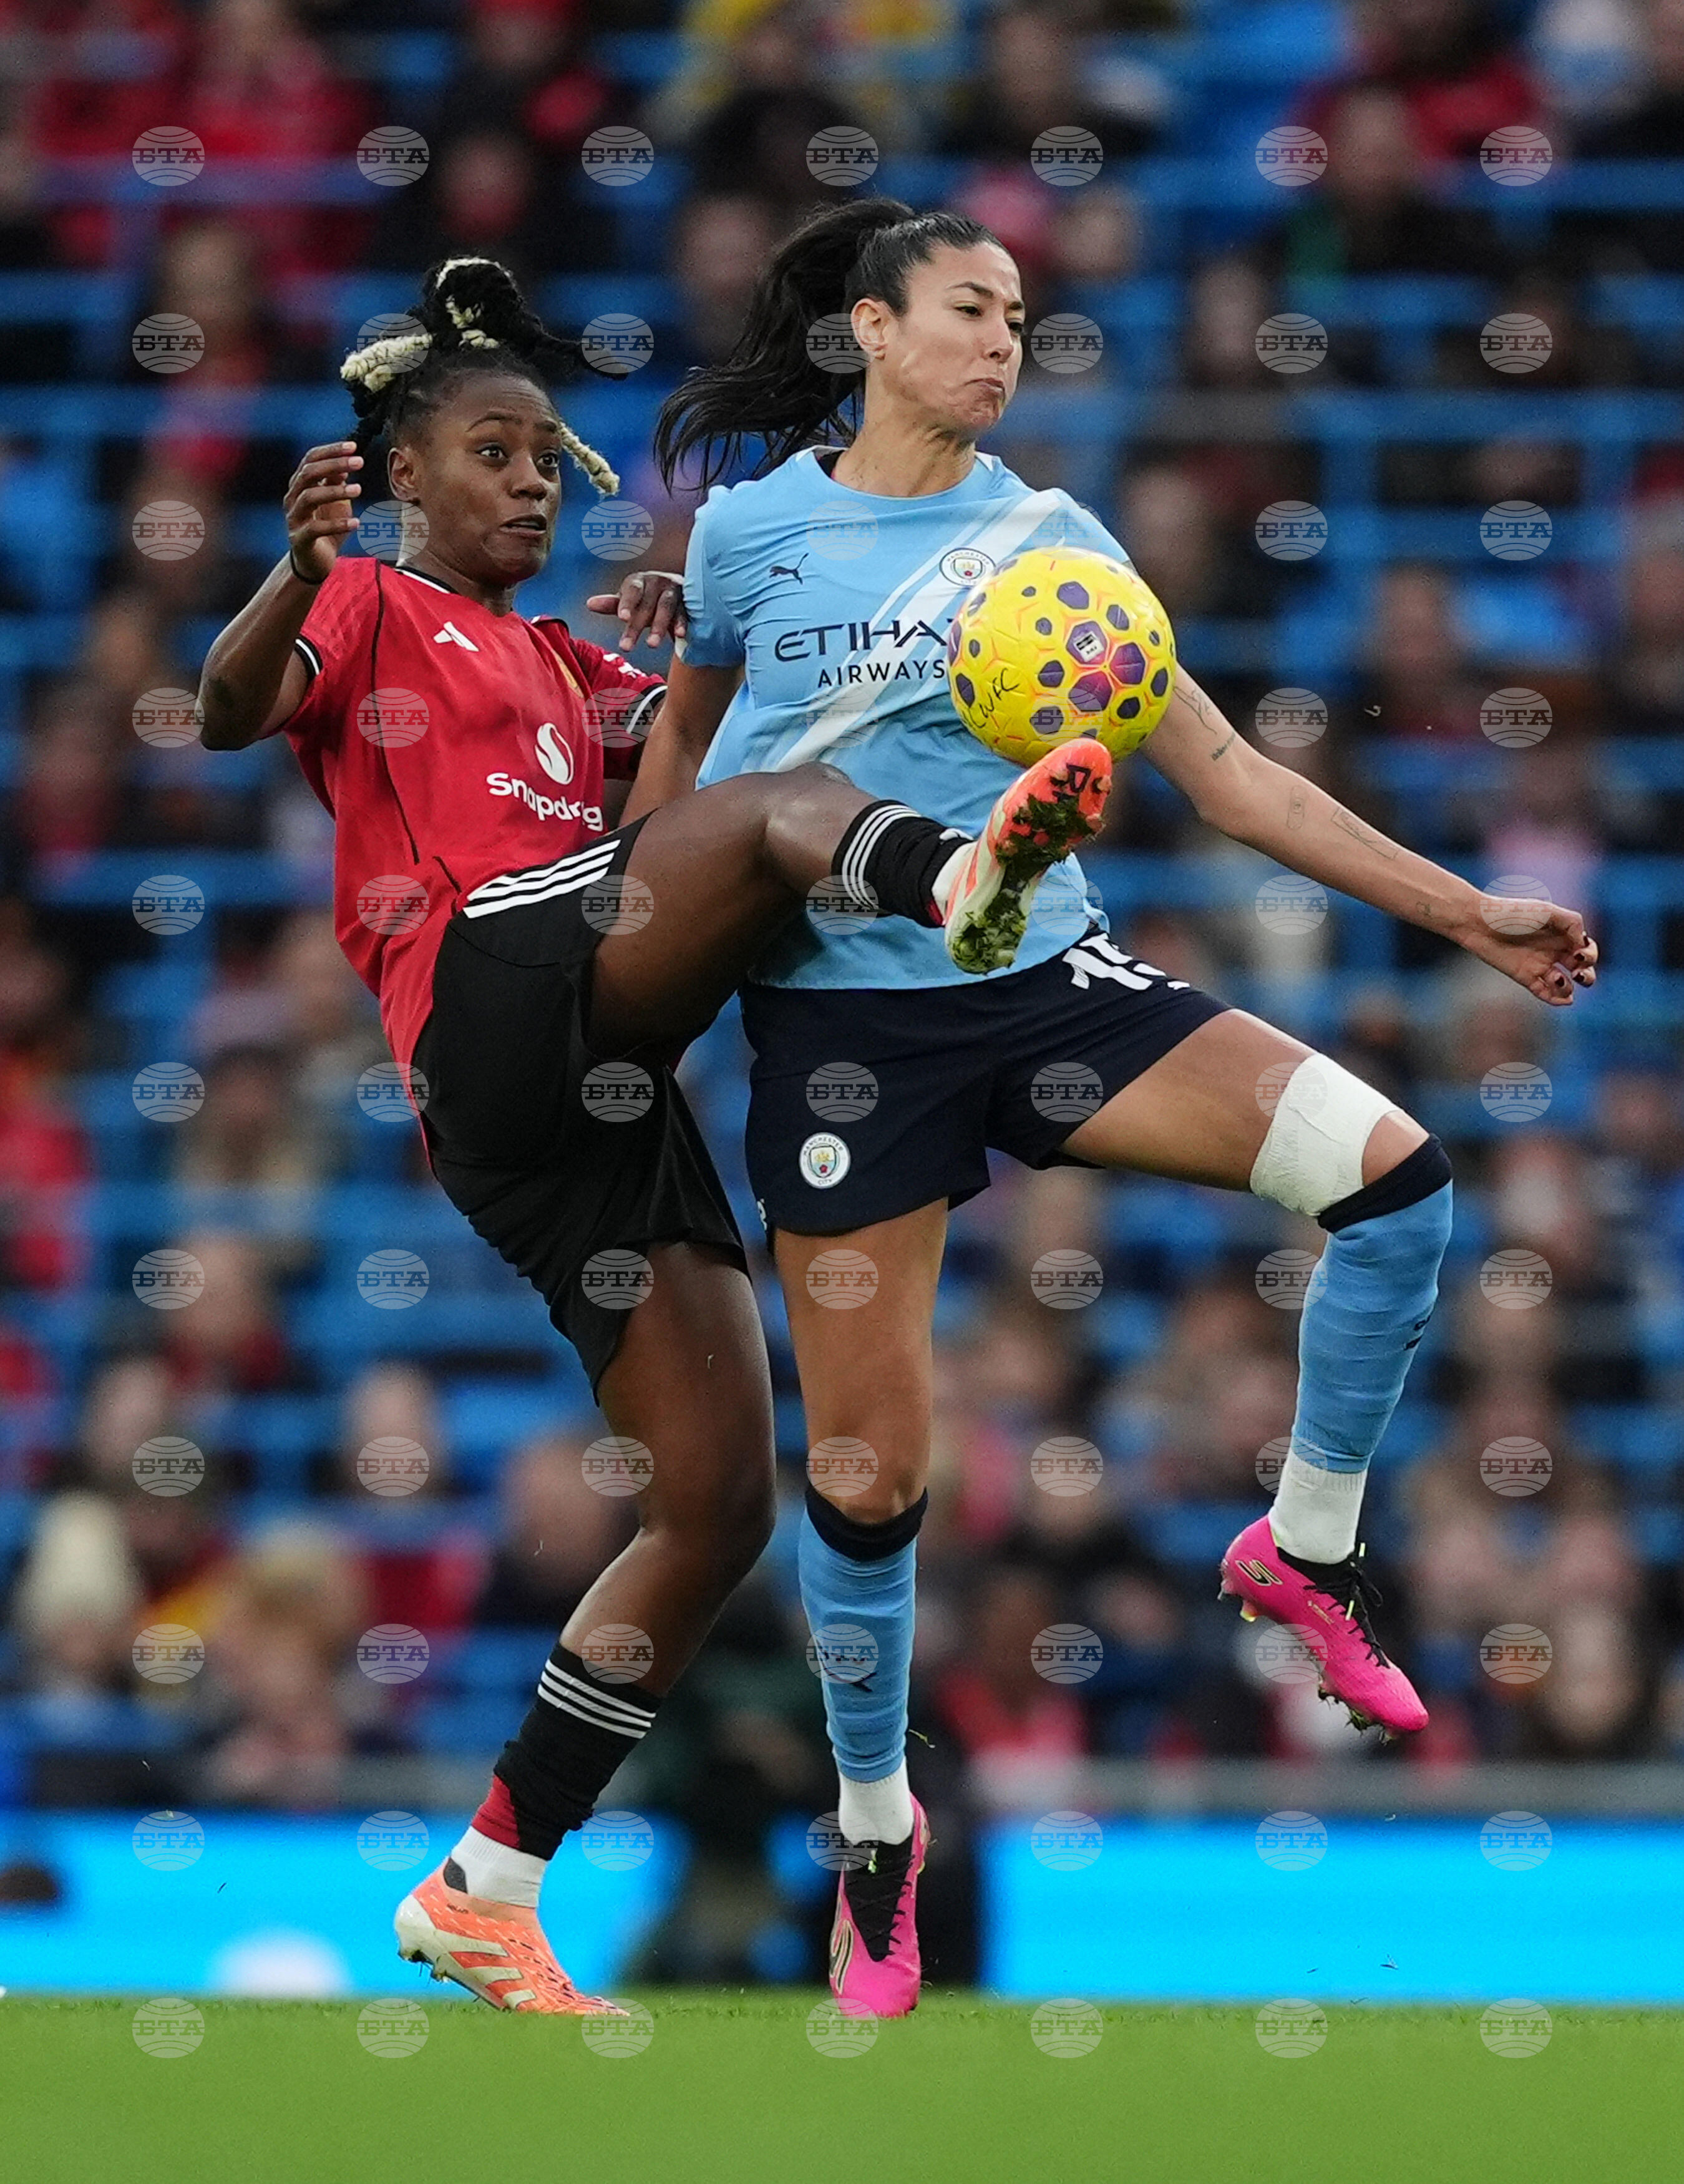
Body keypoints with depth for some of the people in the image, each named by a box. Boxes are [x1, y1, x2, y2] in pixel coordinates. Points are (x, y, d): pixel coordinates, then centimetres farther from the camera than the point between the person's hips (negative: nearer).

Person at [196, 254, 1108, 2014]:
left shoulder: (563, 665, 35)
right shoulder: (372, 612, 12)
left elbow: (722, 724, 28)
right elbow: (230, 711, -9)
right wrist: (295, 574, -29)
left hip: (600, 1094, 7)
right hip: (495, 985, -7)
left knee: (724, 1503, 2)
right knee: (789, 810, -28)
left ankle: (487, 1890, 7)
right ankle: (950, 874, -67)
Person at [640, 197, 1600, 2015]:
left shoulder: (1052, 539, 3)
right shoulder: (751, 527, -1)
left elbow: (1225, 773, 4)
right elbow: (680, 739, 17)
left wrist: (1465, 913, 1)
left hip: (1044, 981, 2)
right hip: (838, 1019, -2)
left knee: (1388, 1169, -20)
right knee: (866, 1468, -2)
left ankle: (1308, 1547, 1)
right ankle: (876, 1832, 22)